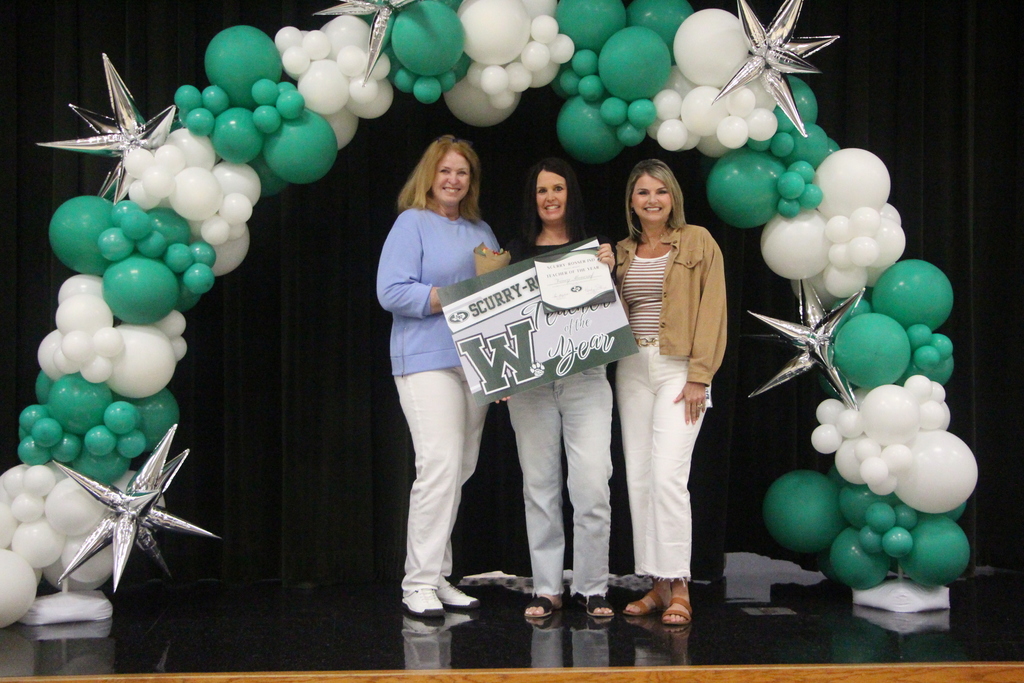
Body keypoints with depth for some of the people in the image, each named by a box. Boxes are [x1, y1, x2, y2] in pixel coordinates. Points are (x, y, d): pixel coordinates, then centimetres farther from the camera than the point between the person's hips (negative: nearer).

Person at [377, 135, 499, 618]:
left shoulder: (480, 230, 20)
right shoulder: (412, 223, -1)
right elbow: (391, 292, -12)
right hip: (427, 361, -7)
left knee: (460, 470, 7)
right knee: (440, 465, -16)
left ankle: (438, 578, 14)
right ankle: (420, 582, -8)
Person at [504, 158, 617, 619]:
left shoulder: (593, 248, 9)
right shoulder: (516, 252, 12)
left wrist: (607, 271, -10)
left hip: (585, 378, -1)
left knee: (592, 485, -8)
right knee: (539, 485, 4)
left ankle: (592, 587, 4)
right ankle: (546, 588, 13)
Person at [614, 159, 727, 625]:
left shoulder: (698, 242, 2)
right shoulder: (622, 252, 16)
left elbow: (712, 311, -4)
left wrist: (699, 375, -11)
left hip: (678, 367, -5)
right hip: (632, 369, 5)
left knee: (667, 474, -15)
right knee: (638, 477, 4)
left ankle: (678, 586, -7)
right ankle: (657, 585, 11)